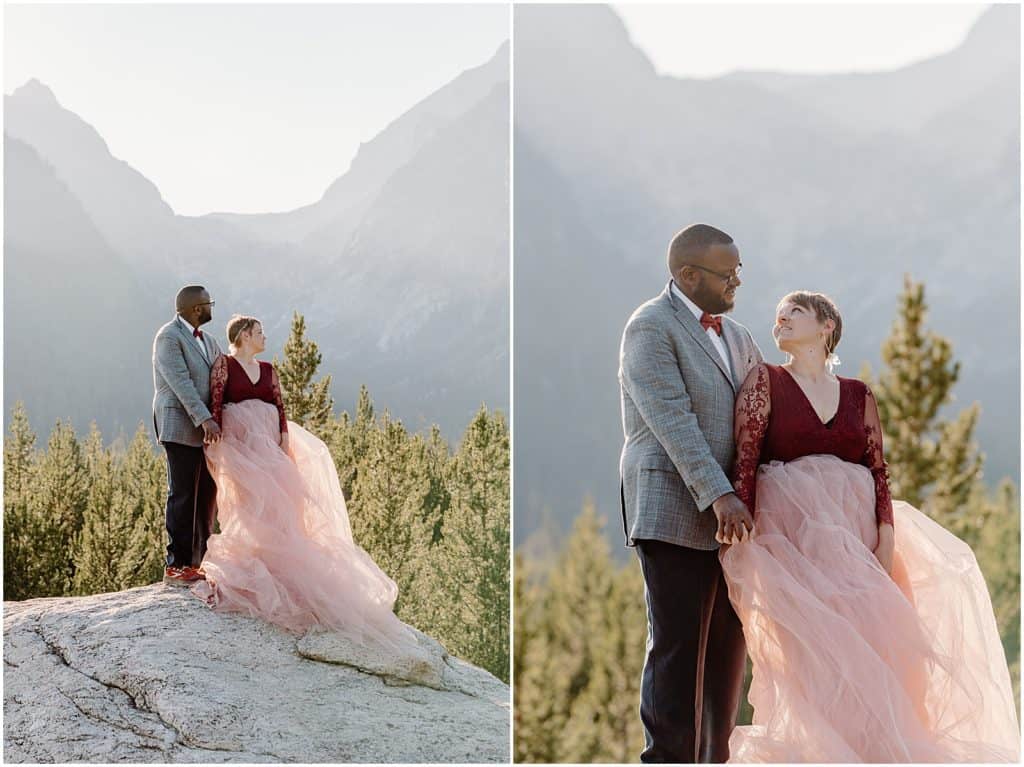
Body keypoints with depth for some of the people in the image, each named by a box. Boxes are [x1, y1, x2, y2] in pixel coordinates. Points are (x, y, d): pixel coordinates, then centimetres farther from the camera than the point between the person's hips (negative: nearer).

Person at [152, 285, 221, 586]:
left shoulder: (208, 341, 19)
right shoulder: (168, 337, -8)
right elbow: (181, 383, -18)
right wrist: (205, 420, -27)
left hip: (207, 429, 8)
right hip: (181, 428, -8)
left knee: (207, 497, 7)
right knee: (182, 496, -6)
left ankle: (197, 563, 12)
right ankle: (176, 566, -2)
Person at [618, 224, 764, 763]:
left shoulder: (736, 336, 18)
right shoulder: (651, 327, -7)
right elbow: (673, 420, -17)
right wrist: (718, 495, -24)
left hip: (730, 515, 7)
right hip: (675, 511, -7)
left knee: (728, 646, 9)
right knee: (677, 648, -5)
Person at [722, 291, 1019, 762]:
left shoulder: (858, 395, 14)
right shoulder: (765, 381, 5)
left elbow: (879, 473, 9)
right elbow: (744, 463, -4)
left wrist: (886, 544, -4)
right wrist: (742, 544, -13)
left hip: (854, 537, 3)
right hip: (792, 535, -3)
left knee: (863, 650, -3)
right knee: (811, 653, -11)